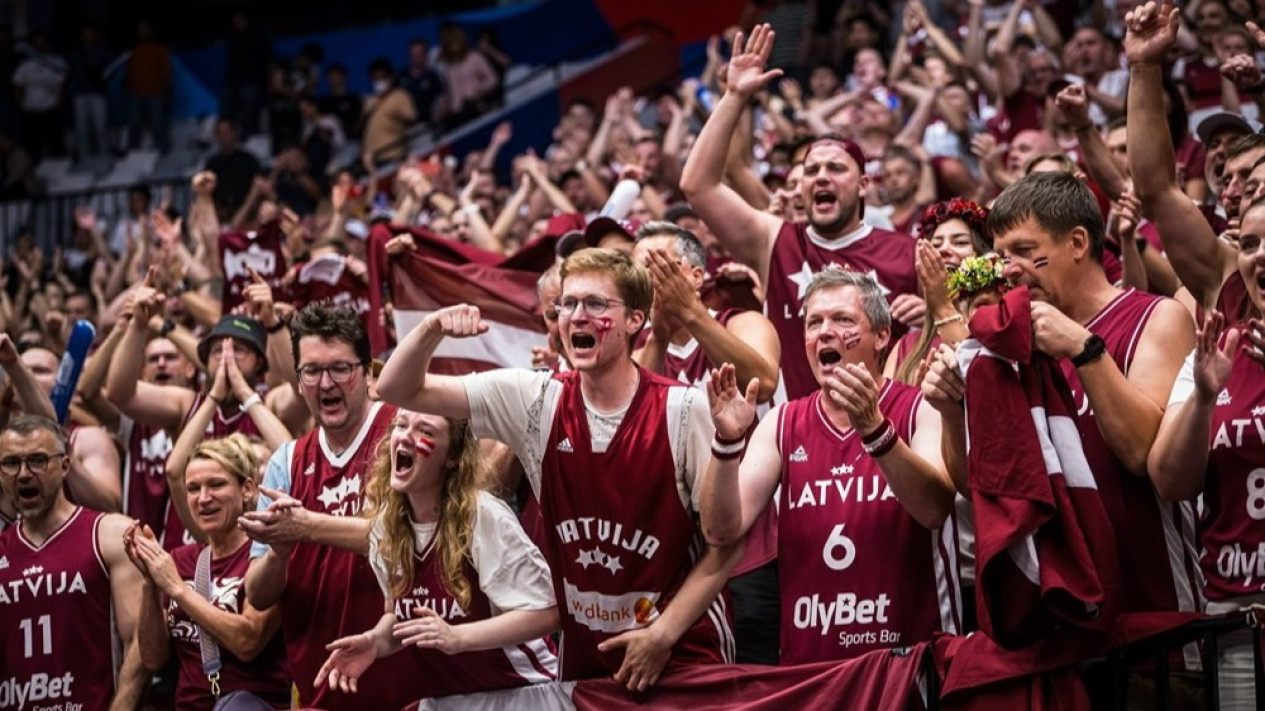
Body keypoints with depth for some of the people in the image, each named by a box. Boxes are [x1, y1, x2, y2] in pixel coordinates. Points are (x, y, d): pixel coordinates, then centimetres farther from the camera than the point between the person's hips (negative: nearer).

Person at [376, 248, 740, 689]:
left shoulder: (684, 411, -13)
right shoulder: (534, 401, -2)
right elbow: (398, 390, 1)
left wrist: (664, 633, -13)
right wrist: (431, 330, -18)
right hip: (582, 658, 3)